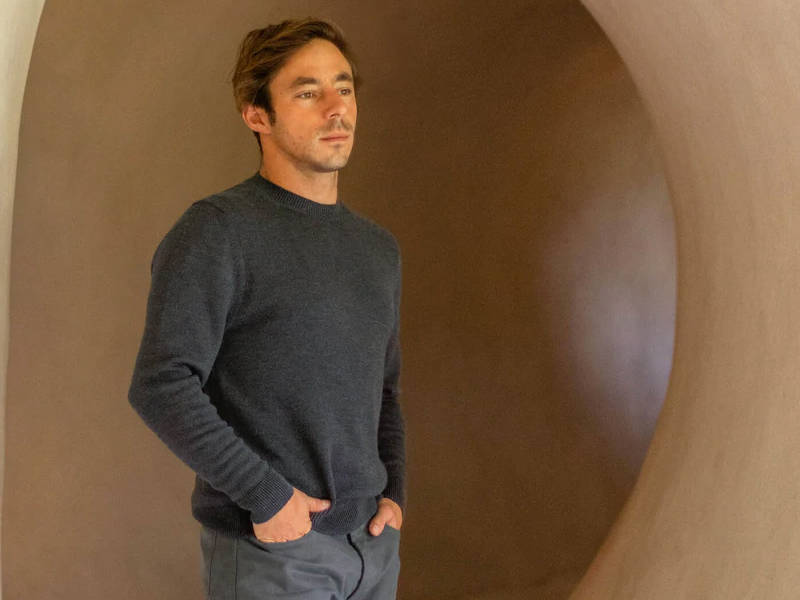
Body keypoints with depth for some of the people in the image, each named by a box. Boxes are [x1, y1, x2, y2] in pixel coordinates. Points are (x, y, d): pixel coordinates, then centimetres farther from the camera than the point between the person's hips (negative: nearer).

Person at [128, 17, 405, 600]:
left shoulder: (379, 247, 11)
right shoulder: (218, 230, -11)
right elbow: (161, 386, -17)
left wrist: (395, 491, 5)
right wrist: (266, 495, -17)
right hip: (270, 550, -6)